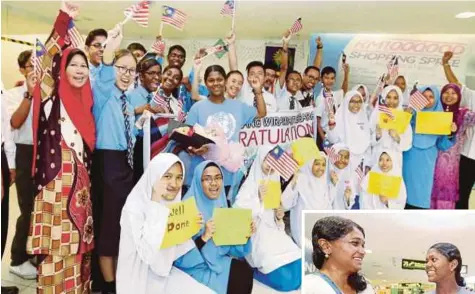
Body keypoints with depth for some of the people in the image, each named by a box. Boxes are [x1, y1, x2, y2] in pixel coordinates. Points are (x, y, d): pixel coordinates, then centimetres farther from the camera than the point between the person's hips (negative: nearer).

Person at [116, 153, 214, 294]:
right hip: (140, 281, -6)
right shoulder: (134, 207, -16)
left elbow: (175, 249, 9)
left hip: (166, 273, 6)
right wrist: (156, 204, -26)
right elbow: (148, 252, -27)